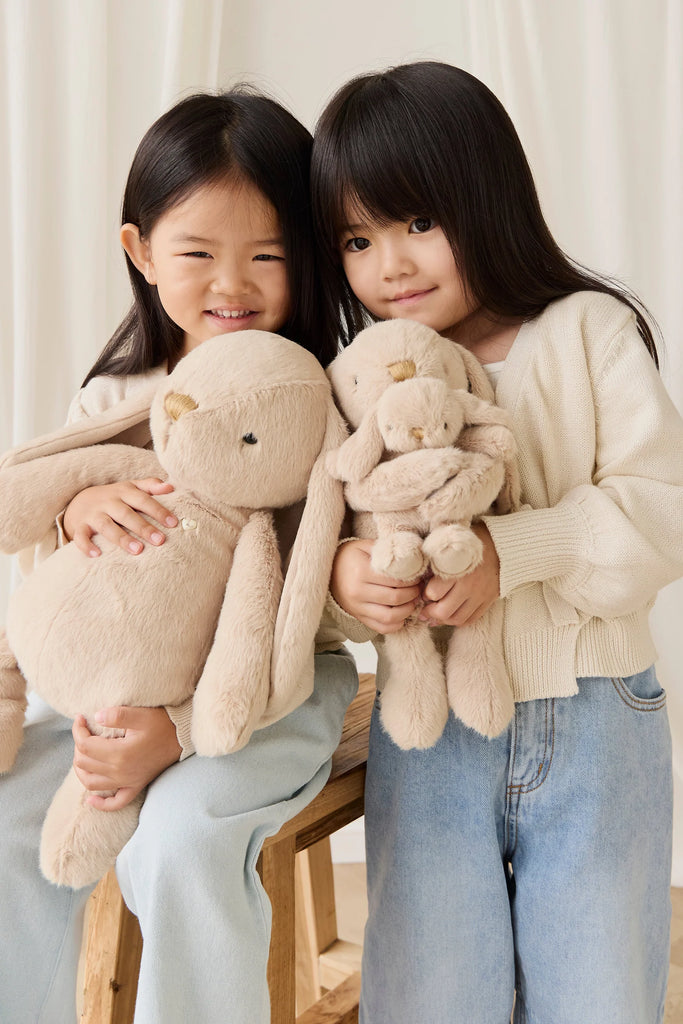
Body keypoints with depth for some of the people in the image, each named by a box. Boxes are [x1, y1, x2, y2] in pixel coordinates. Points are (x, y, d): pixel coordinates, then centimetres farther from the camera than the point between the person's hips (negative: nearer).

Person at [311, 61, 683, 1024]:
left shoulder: (590, 332, -4)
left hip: (595, 724, -1)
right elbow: (311, 544, 4)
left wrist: (510, 551, -23)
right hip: (428, 735, 2)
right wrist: (341, 576, -20)